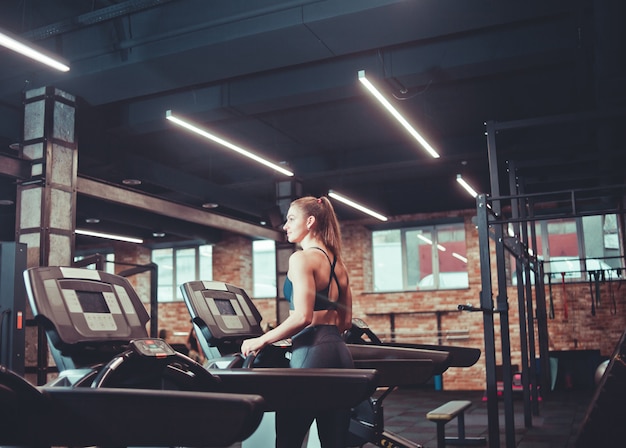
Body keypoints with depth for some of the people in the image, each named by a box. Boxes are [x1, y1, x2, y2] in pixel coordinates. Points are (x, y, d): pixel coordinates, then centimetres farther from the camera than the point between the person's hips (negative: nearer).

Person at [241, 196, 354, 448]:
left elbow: (303, 317, -18)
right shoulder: (337, 263, 17)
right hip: (339, 352, 9)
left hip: (311, 352, -8)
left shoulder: (301, 258, -8)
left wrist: (262, 340, -8)